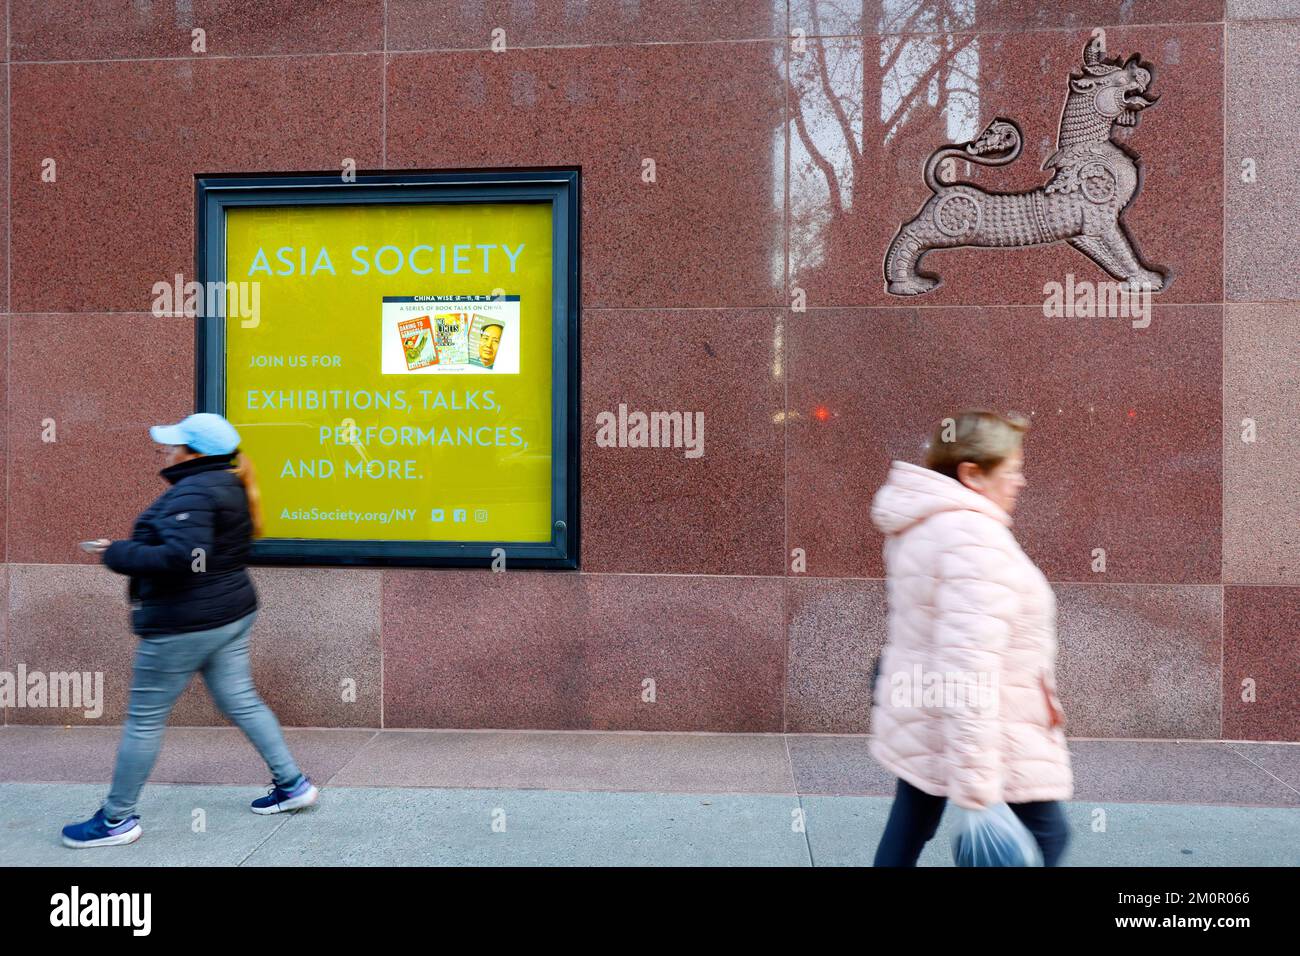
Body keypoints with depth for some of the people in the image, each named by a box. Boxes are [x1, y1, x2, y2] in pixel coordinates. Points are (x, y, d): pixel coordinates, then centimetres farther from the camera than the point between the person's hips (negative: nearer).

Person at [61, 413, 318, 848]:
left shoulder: (192, 492, -20)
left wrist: (118, 554, -19)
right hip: (231, 614, 9)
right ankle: (292, 784, 21)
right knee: (241, 702, 16)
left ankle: (116, 819, 22)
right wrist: (129, 547, 13)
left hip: (184, 624, -9)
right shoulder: (228, 486, 10)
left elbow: (183, 556, -32)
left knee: (144, 719, 6)